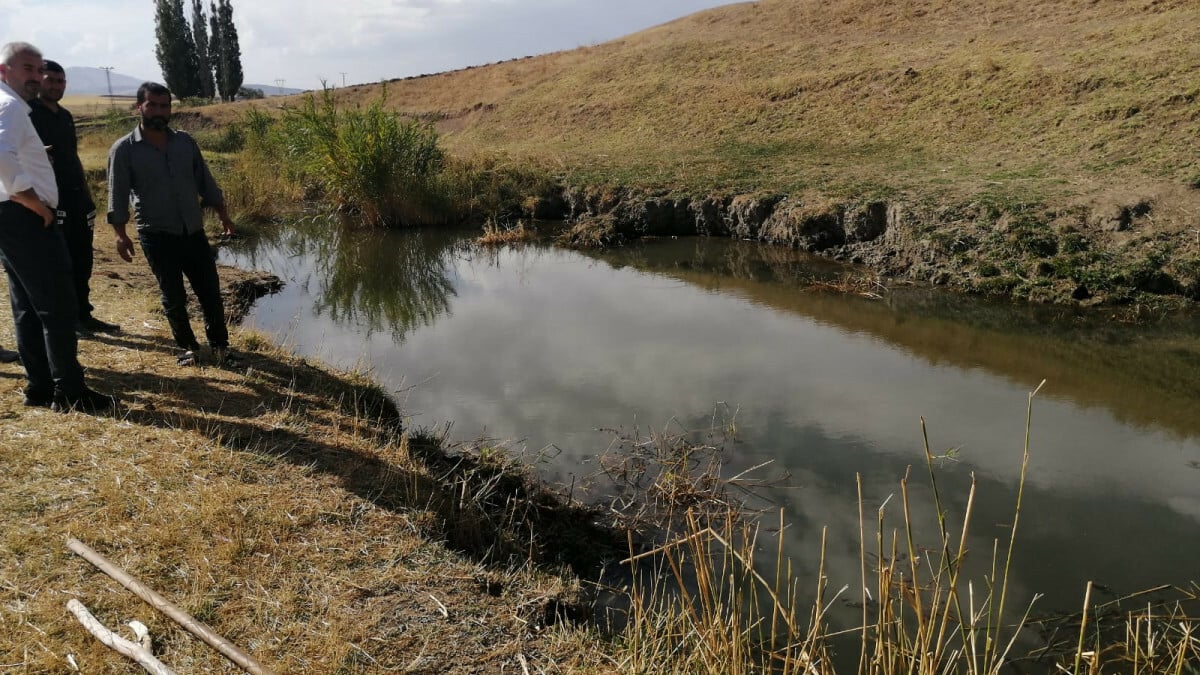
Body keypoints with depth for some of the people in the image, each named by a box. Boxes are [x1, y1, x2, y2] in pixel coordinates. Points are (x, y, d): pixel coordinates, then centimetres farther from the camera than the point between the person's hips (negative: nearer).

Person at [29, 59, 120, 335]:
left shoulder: (65, 115, 17)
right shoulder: (28, 113, -5)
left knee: (82, 261, 10)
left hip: (76, 198, 7)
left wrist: (87, 195, 19)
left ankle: (83, 315, 19)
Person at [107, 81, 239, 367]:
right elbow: (118, 195, -4)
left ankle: (219, 344, 20)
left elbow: (204, 181, 12)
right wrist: (121, 234, -9)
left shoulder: (185, 141, 6)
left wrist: (223, 215, 11)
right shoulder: (124, 149, -4)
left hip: (194, 232, 3)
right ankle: (187, 347, 23)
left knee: (210, 292, 4)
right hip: (156, 236, -3)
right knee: (174, 297, 5)